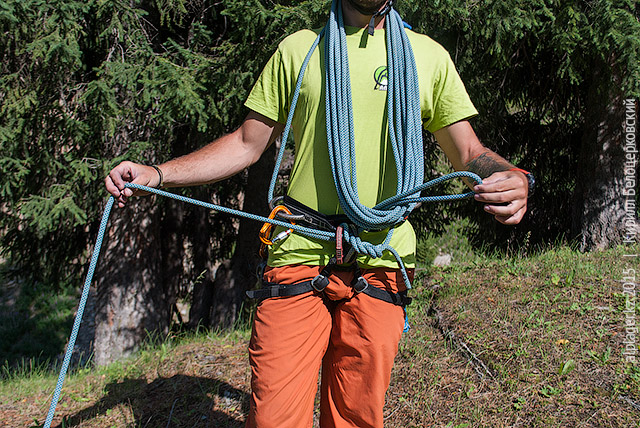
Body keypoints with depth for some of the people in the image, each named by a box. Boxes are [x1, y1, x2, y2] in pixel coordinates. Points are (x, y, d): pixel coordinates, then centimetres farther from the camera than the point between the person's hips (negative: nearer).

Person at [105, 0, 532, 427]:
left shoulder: (429, 55, 11)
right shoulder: (298, 48, 11)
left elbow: (469, 152, 10)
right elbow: (247, 143, 13)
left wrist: (513, 178, -14)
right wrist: (157, 174, 1)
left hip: (380, 266, 1)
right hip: (299, 256, 0)